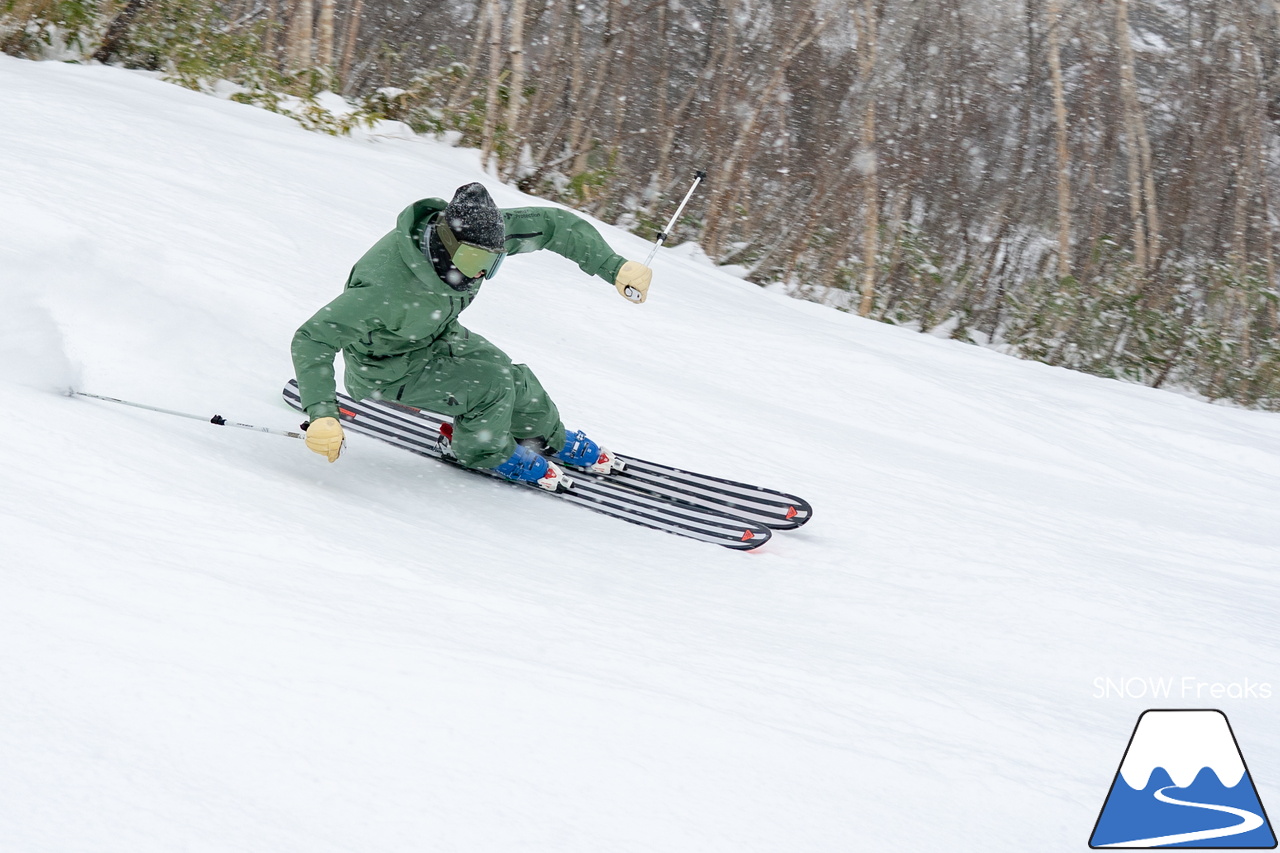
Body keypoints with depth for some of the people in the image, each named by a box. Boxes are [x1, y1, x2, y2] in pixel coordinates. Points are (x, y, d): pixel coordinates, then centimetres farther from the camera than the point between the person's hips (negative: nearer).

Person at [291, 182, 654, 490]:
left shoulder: (476, 236, -25)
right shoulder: (389, 287, -43)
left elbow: (554, 224, -12)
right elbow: (312, 339, -40)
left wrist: (615, 267, -16)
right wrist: (321, 413, -50)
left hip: (438, 337, 6)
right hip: (389, 367, -6)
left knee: (515, 382, 4)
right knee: (491, 385, -20)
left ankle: (549, 439, 37)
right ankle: (485, 450, 12)